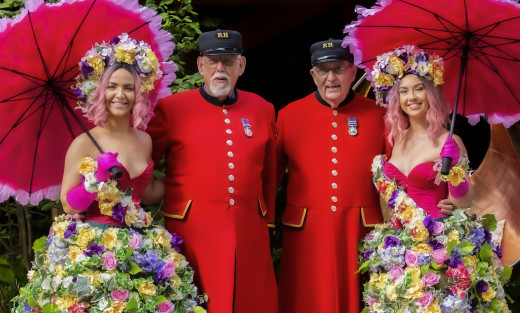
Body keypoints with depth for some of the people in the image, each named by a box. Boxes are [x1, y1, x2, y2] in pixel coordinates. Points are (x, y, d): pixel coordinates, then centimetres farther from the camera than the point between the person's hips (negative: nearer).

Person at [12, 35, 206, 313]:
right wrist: (96, 180, -22)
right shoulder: (84, 144, -8)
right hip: (91, 248, -4)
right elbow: (69, 206, -9)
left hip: (139, 247, 5)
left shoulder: (144, 141, 7)